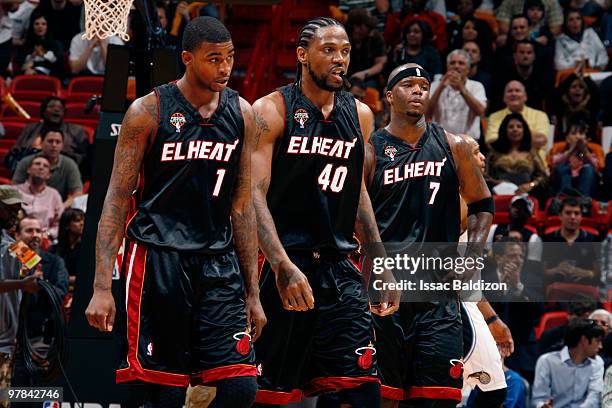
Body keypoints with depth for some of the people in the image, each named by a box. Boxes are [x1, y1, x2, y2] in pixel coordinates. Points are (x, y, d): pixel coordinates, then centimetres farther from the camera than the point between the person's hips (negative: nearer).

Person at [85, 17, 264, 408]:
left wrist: (253, 292, 11)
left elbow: (242, 206, 13)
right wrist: (102, 286, -12)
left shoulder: (242, 114, 8)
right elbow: (117, 199, -4)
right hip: (158, 258, -4)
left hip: (219, 264, 4)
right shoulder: (148, 111, -4)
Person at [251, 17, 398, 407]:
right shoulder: (271, 111, -7)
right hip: (284, 266, -5)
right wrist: (283, 267, -26)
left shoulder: (359, 115, 11)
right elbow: (254, 195, -14)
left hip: (339, 269, 5)